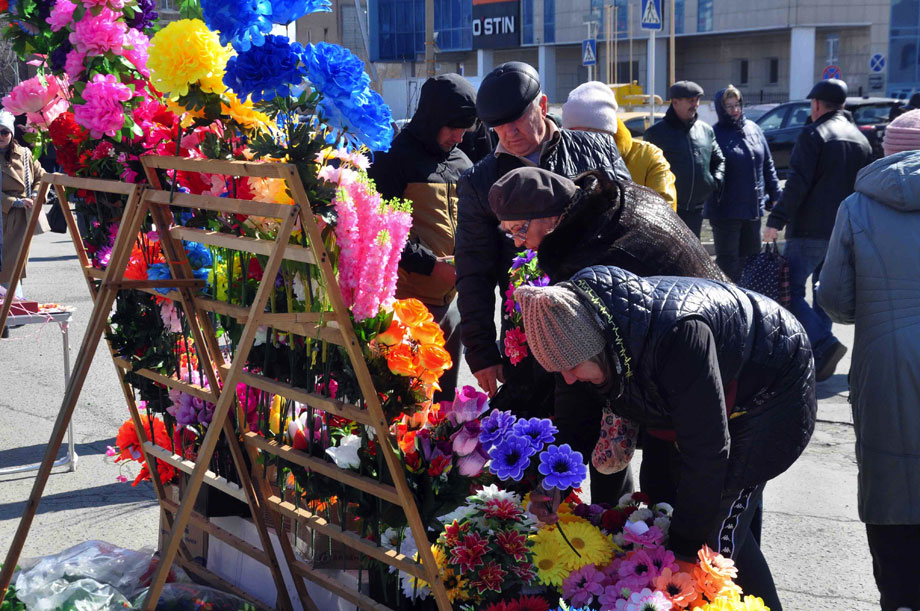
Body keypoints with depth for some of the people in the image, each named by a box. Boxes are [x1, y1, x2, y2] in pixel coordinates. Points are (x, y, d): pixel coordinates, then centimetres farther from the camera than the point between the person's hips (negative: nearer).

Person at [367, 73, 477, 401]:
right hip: (409, 299, -7)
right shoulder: (394, 158, -7)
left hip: (451, 298, 7)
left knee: (444, 396, 16)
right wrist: (432, 264, -19)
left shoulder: (462, 163, 14)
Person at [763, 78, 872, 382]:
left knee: (791, 291, -5)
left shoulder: (814, 134, -9)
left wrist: (777, 220, -16)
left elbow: (798, 183, -18)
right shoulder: (861, 139, 15)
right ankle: (819, 358, 14)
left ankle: (824, 345, -21)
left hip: (810, 230, -7)